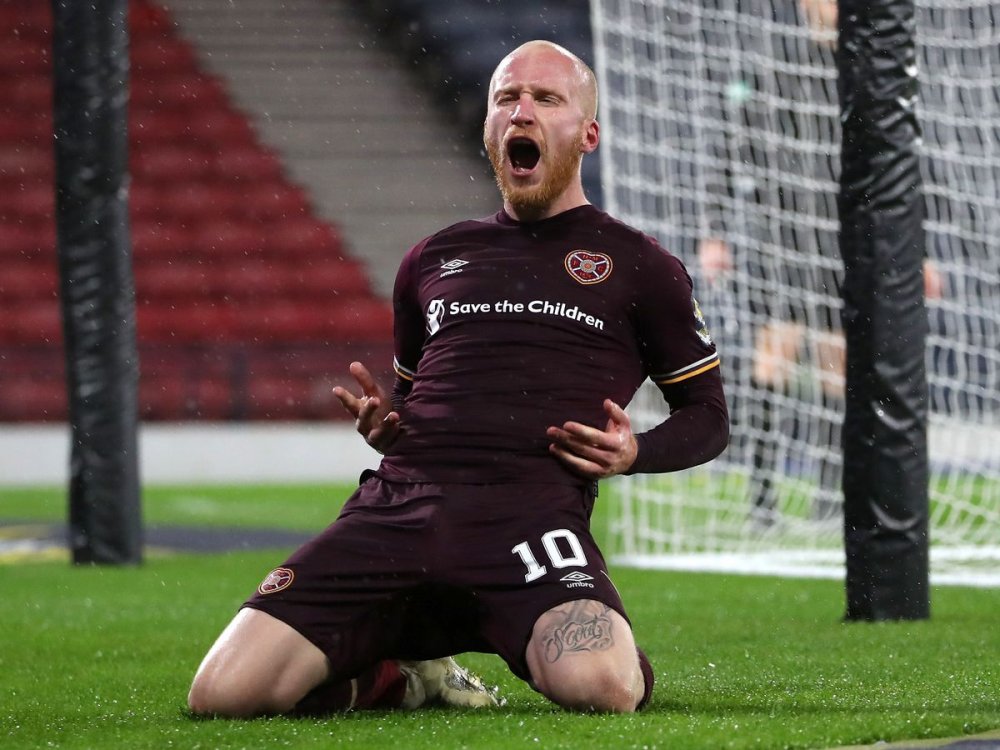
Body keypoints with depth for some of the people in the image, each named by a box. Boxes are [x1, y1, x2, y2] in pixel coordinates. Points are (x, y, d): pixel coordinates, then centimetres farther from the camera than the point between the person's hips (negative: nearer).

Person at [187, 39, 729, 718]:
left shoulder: (638, 266, 15)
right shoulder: (433, 260, 25)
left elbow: (709, 415, 19)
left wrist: (634, 453, -2)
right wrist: (382, 426, 13)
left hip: (531, 509, -3)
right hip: (398, 501, 3)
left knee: (600, 688, -35)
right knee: (223, 694, -16)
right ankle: (406, 679, 13)